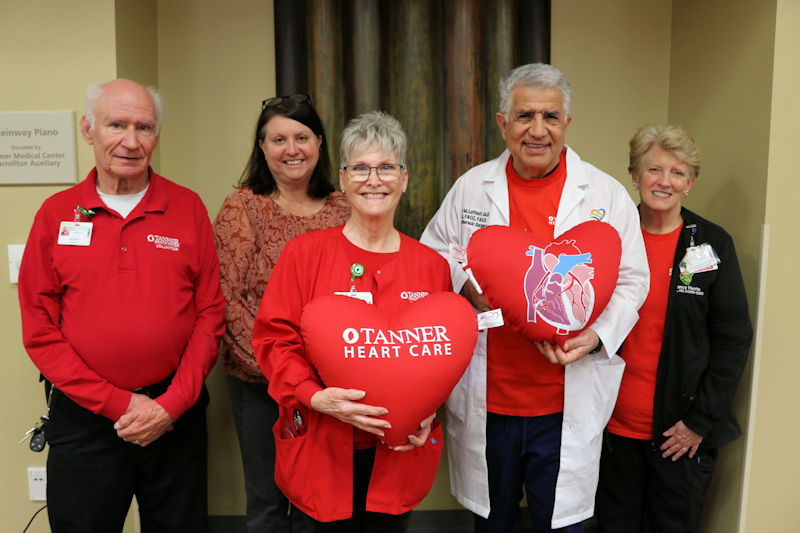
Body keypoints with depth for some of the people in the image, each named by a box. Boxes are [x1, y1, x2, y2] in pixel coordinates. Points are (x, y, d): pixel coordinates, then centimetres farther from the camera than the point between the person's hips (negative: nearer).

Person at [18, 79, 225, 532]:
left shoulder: (188, 208, 0)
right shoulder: (56, 214, 1)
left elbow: (210, 314, -2)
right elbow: (39, 330, -1)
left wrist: (172, 403, -9)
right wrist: (118, 403, -9)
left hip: (176, 414, 0)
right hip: (84, 415, 0)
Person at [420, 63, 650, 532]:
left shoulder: (608, 194, -2)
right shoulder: (471, 186, 2)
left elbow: (632, 279, 1)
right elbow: (432, 254, 10)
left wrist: (597, 336, -15)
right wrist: (466, 285, -10)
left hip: (568, 404, -1)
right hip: (485, 398, 2)